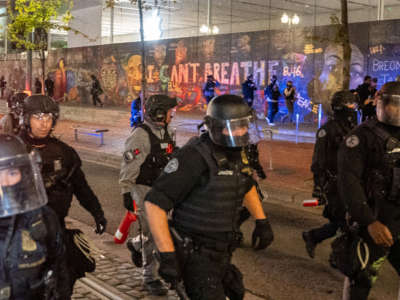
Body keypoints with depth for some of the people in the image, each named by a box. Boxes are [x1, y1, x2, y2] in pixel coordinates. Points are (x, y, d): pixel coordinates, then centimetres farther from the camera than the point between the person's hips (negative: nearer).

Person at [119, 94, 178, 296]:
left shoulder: (166, 131, 8)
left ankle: (135, 244, 41)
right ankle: (149, 278, 11)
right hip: (144, 190, -8)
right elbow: (128, 168, -18)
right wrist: (126, 193, -18)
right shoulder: (141, 135, -18)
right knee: (152, 233, -3)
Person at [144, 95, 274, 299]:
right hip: (196, 255, -8)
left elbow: (247, 186, 24)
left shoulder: (236, 153, 2)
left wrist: (262, 221, 18)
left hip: (221, 252, 9)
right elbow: (154, 202, -26)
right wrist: (167, 256, -28)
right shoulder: (195, 156, -24)